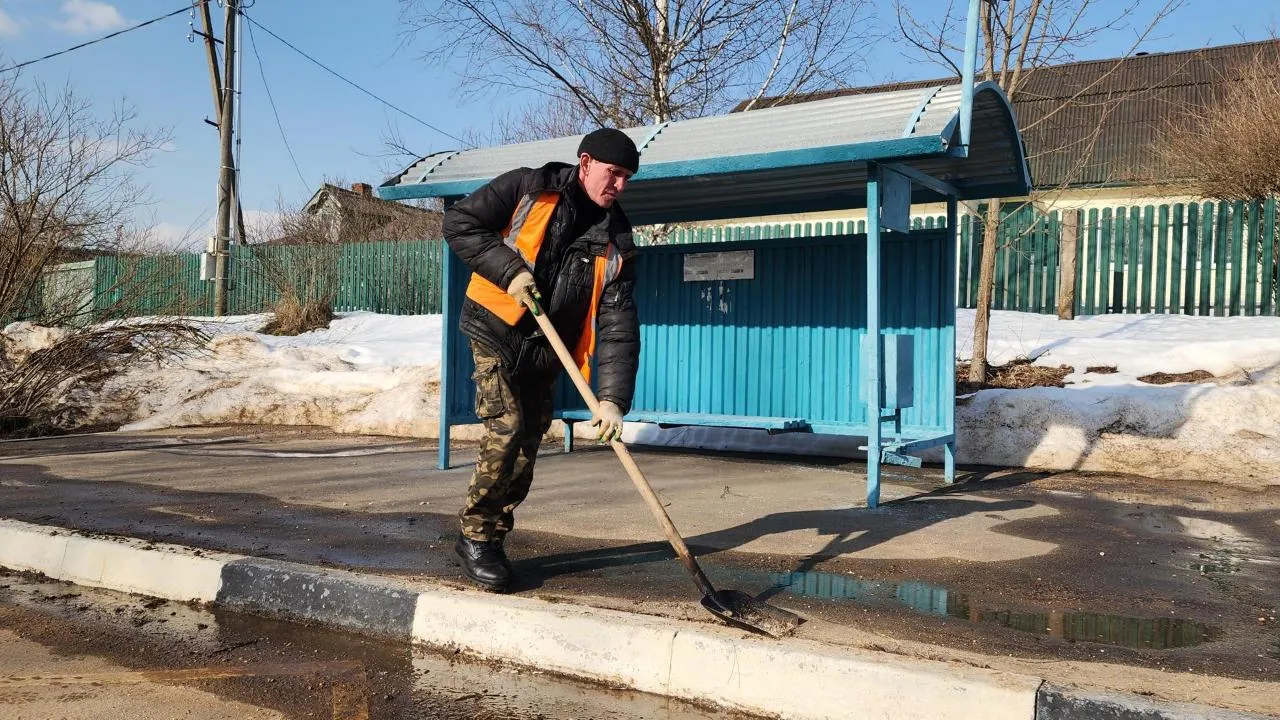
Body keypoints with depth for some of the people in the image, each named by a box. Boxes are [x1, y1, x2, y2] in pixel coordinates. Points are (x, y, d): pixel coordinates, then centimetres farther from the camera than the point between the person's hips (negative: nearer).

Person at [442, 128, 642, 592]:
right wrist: (509, 269, -20)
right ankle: (474, 536, 3)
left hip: (544, 353, 5)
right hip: (495, 332, -4)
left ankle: (490, 540, 23)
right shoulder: (528, 189, -7)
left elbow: (618, 325, -8)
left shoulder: (615, 244, -1)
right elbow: (459, 223, -8)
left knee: (527, 446, 6)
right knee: (506, 429, -16)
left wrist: (613, 397, -19)